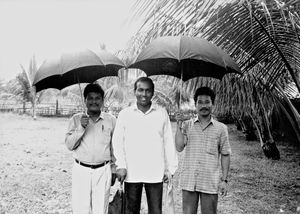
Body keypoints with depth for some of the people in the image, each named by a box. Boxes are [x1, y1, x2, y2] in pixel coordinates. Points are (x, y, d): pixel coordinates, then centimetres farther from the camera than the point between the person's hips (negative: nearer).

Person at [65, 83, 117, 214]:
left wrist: (114, 170, 11)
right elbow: (69, 145, -2)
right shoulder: (76, 119, 3)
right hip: (81, 170, 0)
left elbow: (114, 148, 9)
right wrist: (81, 128, -15)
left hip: (103, 171, 0)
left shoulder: (111, 120, 4)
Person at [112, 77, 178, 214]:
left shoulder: (162, 113, 4)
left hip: (155, 174, 0)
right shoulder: (125, 114, 3)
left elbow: (169, 142, 7)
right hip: (131, 174, 0)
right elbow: (117, 141, 3)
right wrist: (121, 166, -5)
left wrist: (170, 168, 5)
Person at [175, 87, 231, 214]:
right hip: (188, 181, 1)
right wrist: (179, 125, -10)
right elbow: (179, 147, -5)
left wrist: (224, 180, 1)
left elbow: (225, 155, 5)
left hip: (210, 183, -1)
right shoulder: (187, 125, 4)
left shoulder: (221, 128, 2)